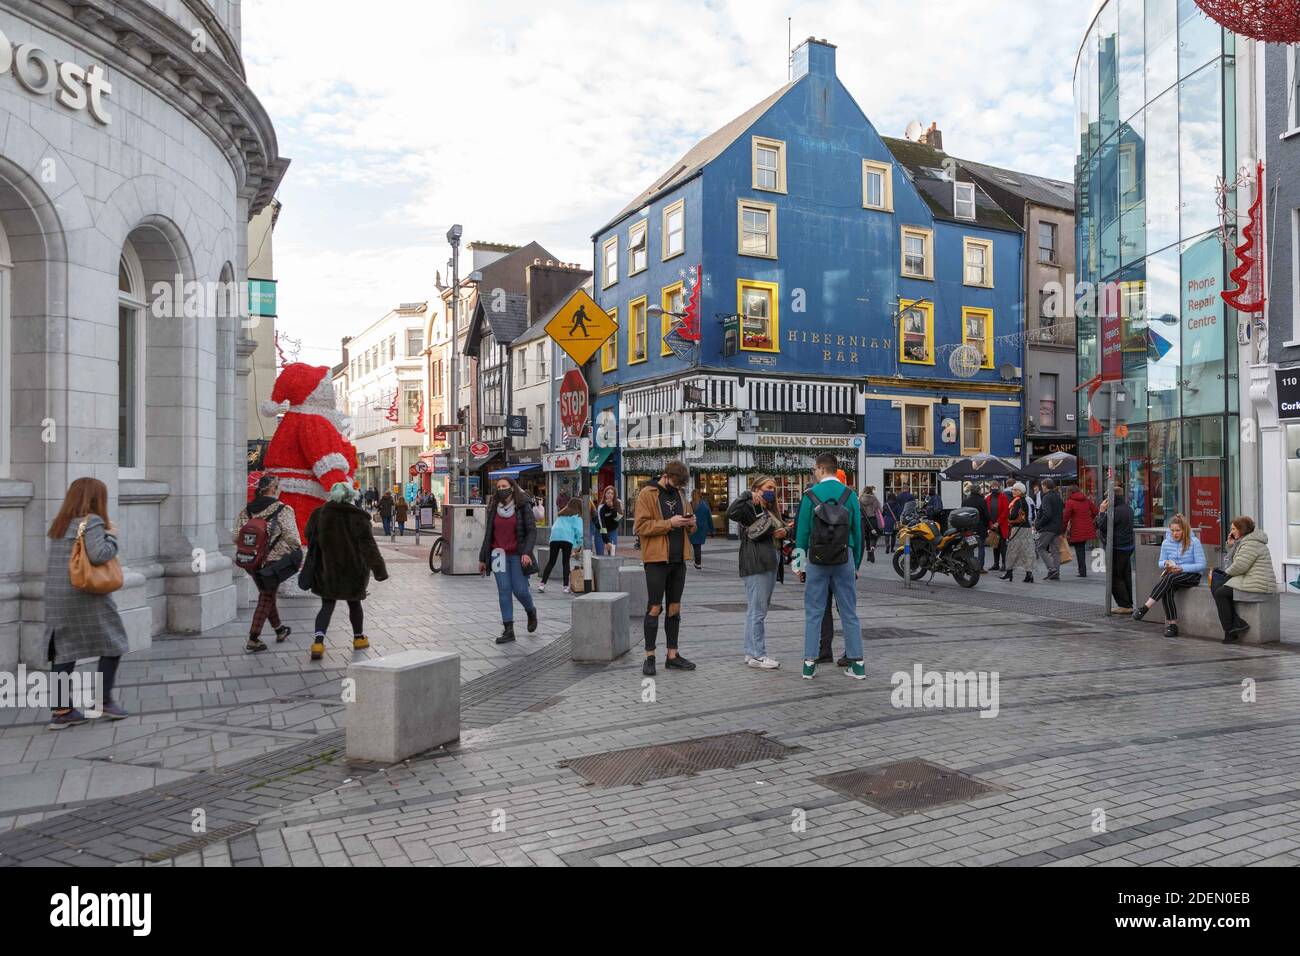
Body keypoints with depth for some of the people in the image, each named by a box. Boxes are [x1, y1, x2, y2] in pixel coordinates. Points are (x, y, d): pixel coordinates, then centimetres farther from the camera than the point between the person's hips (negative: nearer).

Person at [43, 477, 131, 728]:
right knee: (112, 644, 8)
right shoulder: (92, 521, -11)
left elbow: (59, 560, 15)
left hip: (56, 596, 7)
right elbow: (98, 555, -22)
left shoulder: (59, 524, 13)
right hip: (85, 595, -7)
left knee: (63, 651, 8)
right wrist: (111, 536, -5)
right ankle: (104, 701, 9)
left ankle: (61, 711, 10)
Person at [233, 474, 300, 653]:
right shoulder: (283, 510, -13)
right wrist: (299, 555, 0)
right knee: (266, 598, 5)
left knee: (267, 594, 20)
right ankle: (253, 639, 1)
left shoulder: (247, 510, 4)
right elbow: (292, 538, -15)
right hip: (273, 561, -6)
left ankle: (279, 631, 36)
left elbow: (236, 536, 2)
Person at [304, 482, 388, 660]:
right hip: (353, 569, -1)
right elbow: (368, 545, -14)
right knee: (354, 603, 16)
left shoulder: (318, 514, -3)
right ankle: (359, 638, 31)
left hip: (327, 569, 2)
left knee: (327, 605, 7)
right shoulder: (358, 516, -12)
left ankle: (318, 641, -12)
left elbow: (310, 539, 10)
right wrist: (379, 569, -12)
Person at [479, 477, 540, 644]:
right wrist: (482, 559, 12)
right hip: (499, 554, 3)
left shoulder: (523, 507, -4)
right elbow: (488, 534, 12)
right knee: (504, 591, -2)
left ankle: (531, 612, 28)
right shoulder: (494, 508, 8)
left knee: (520, 590, -5)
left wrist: (527, 552, -21)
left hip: (518, 555, -3)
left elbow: (532, 531, -8)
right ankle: (508, 630, 1)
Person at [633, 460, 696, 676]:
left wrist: (690, 523, 0)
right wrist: (669, 523, -21)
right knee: (655, 608, -2)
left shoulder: (678, 494, 15)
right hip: (657, 559, -7)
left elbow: (686, 527, 24)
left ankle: (672, 655, 19)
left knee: (674, 608, 11)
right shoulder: (647, 494, -6)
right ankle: (649, 656, 7)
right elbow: (641, 526, -15)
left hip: (678, 559, 7)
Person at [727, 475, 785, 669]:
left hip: (769, 565, 10)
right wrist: (748, 496, -27)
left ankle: (752, 653, 22)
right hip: (756, 565, -10)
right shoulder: (751, 508, -8)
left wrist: (785, 532, 8)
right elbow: (732, 512, -27)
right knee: (757, 610, -7)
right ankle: (757, 655, -3)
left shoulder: (770, 510, 20)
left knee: (758, 609, 14)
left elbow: (781, 528, 30)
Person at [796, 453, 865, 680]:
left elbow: (802, 533, -2)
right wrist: (856, 564, 11)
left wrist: (800, 565, 5)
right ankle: (856, 663, 10)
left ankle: (809, 663, 6)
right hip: (845, 558, 2)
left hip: (817, 559, -1)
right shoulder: (849, 494, 2)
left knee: (813, 613, 5)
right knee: (849, 613, 8)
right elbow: (857, 532, 3)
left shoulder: (810, 495, -3)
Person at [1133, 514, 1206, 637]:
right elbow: (1161, 563, 14)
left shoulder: (1194, 542, -7)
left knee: (1170, 577, -36)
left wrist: (1182, 568, -22)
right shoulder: (1166, 543, 7)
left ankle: (1145, 608, -40)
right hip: (1172, 575, 4)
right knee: (1167, 590, -32)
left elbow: (1201, 565, -10)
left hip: (1192, 575, -4)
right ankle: (1172, 625, -30)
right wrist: (1165, 564, -11)